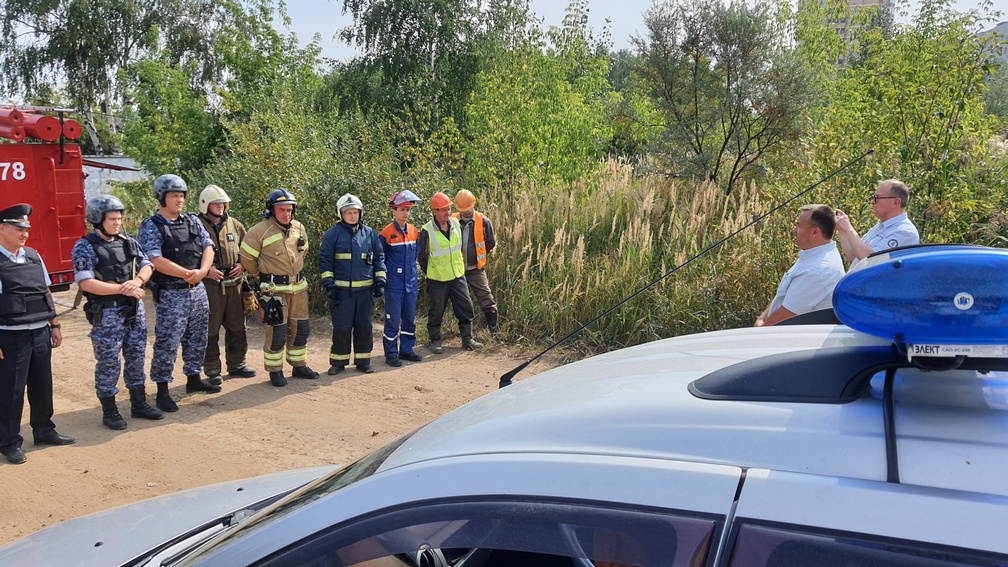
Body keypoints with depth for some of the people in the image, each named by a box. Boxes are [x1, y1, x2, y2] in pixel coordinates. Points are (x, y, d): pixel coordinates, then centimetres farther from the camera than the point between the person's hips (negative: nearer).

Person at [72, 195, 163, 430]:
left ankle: (139, 404, 26)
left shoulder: (128, 241, 7)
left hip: (134, 310, 6)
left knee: (136, 358, 14)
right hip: (107, 314, -6)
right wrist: (122, 289, -22)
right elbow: (85, 282, -20)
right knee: (108, 363, 3)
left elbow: (146, 265, 8)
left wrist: (138, 281, -16)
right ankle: (109, 411, 15)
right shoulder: (85, 247, -11)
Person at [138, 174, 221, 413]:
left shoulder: (192, 221, 9)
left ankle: (193, 378, 30)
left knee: (197, 338, 15)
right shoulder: (151, 227, -9)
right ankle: (162, 391, 6)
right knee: (167, 343, -2)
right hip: (170, 294, -6)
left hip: (197, 290, 6)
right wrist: (187, 274, -18)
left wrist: (201, 271, -15)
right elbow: (156, 261, -19)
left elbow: (208, 247, 3)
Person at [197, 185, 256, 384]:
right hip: (209, 284, -5)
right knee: (210, 330, 1)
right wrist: (206, 269, -17)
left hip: (234, 283, 5)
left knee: (237, 327, 12)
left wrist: (242, 265, 1)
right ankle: (212, 371, 11)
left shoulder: (234, 225, 11)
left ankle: (236, 365, 25)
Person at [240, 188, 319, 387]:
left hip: (299, 287, 6)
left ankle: (299, 366, 27)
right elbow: (247, 259, -6)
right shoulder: (260, 231, -13)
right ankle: (275, 371, 9)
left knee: (300, 329, 13)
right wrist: (263, 276, 5)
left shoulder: (299, 228, 6)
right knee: (277, 331, -3)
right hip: (275, 289, -6)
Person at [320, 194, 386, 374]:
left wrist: (380, 281, 6)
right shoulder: (332, 234, -1)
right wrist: (328, 283, -7)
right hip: (341, 289, -3)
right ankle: (338, 361, 12)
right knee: (341, 327, 0)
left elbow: (379, 258, 13)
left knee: (364, 326, 8)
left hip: (365, 289, 3)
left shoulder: (370, 234, 8)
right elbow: (325, 260, 0)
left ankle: (363, 361, 18)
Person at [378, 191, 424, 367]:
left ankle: (406, 350, 23)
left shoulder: (414, 231, 7)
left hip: (411, 284, 5)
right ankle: (391, 354, 10)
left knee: (410, 319, 11)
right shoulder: (386, 234, -9)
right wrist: (382, 280, -3)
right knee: (393, 320, 0)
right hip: (394, 285, -5)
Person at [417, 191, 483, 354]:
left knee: (466, 307, 7)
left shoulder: (456, 224, 0)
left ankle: (467, 339, 20)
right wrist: (430, 273, 5)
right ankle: (435, 341, 22)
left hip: (458, 276, 5)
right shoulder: (427, 231, -16)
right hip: (437, 280, -5)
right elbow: (421, 255, -4)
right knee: (436, 311, 6)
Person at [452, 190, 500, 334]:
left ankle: (493, 326, 9)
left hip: (476, 268, -1)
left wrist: (479, 255, 6)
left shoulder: (483, 221, -5)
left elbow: (490, 242, 6)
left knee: (486, 298, -3)